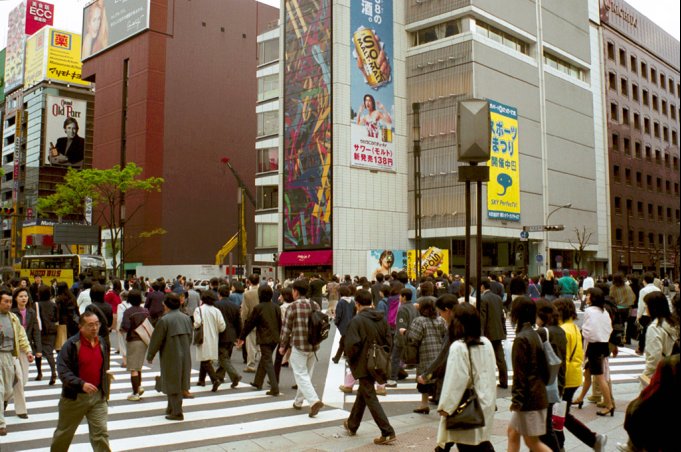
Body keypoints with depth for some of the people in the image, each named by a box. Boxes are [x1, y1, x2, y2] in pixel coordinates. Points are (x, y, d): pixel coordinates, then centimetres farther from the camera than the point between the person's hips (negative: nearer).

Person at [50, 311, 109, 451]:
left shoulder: (102, 343, 3)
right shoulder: (71, 344, -14)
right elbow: (63, 371, -18)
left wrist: (105, 392, 18)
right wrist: (81, 384, -30)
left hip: (97, 396, 3)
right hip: (74, 397, -3)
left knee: (101, 432, -3)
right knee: (64, 432, 17)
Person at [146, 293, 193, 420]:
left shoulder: (164, 320, -15)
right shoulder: (186, 318, 4)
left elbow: (156, 340, -10)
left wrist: (150, 356, 3)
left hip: (170, 357, -6)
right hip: (185, 357, 6)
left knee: (172, 384, 2)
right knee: (180, 384, 16)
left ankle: (177, 412, 4)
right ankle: (172, 408, 30)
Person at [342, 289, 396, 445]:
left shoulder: (357, 320, -18)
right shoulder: (382, 318, 2)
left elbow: (351, 345, -22)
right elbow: (389, 341, 4)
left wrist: (350, 359, -3)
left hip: (363, 365, -7)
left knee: (370, 398, 0)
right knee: (362, 394, 22)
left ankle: (388, 432, -5)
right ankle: (352, 425, 38)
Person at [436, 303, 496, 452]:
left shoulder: (458, 347, -18)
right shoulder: (486, 343, 3)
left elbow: (455, 381, -18)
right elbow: (491, 374, 9)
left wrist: (445, 407, -9)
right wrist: (492, 401, 17)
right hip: (486, 404, 6)